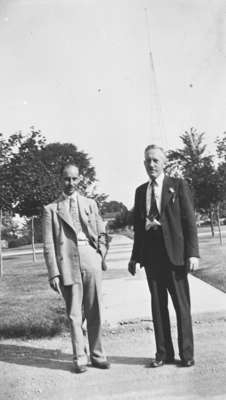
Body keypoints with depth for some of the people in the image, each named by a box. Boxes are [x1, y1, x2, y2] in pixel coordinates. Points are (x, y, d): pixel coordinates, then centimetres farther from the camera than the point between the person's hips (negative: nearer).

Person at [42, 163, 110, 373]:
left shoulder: (90, 204, 15)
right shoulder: (51, 209, 5)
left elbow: (102, 234, 18)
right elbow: (48, 245, 1)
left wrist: (101, 255, 4)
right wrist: (53, 272, -6)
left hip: (91, 261, 2)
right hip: (67, 263, -2)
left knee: (94, 312, 6)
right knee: (74, 314, 2)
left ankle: (97, 355, 17)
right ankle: (80, 358, 13)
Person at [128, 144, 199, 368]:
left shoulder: (178, 186, 2)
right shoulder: (140, 191, 14)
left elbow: (189, 221, -3)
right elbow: (138, 227, 15)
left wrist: (193, 253, -11)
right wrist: (135, 257, 12)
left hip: (174, 253, -4)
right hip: (151, 255, 4)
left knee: (181, 305, 2)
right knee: (158, 305, 8)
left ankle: (186, 353, 13)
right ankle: (163, 353, 18)